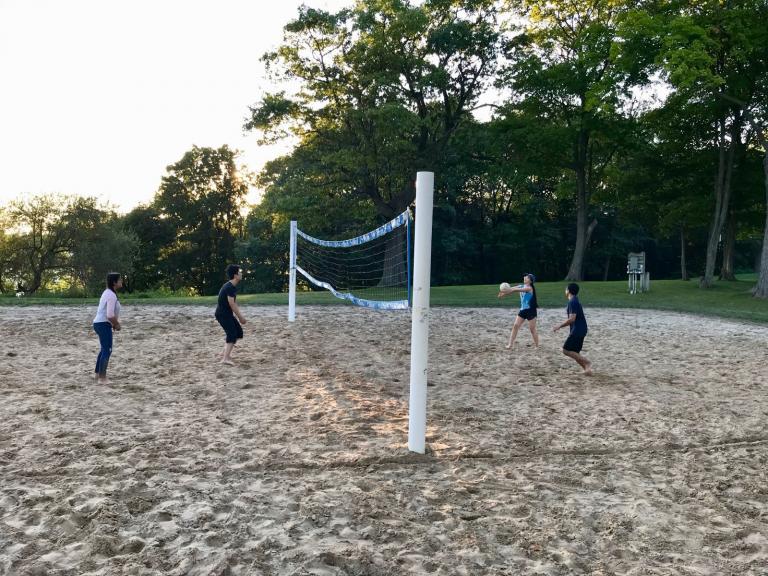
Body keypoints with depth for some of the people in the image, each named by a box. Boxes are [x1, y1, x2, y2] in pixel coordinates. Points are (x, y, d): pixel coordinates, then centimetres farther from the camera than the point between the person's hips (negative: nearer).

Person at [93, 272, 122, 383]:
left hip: (100, 323, 11)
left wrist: (115, 323, 11)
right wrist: (117, 324, -9)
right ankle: (102, 378, -8)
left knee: (104, 349, 22)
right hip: (103, 324, -11)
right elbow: (110, 315, -25)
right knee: (107, 350, -9)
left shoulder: (108, 293, 13)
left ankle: (98, 375, 33)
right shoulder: (111, 295, -19)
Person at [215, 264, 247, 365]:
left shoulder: (232, 286, 10)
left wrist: (240, 316, 12)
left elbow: (234, 303, 15)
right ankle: (225, 359, -18)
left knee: (238, 331, 14)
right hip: (222, 314, -10)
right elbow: (232, 304, -24)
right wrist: (240, 317, -17)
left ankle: (226, 353, 21)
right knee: (232, 334, -15)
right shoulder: (230, 287, -21)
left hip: (227, 314, 10)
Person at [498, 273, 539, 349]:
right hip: (523, 310, 7)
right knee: (515, 326, -1)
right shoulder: (521, 286, 7)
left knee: (532, 329, 0)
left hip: (530, 310, -7)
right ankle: (510, 344, 1)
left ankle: (537, 346, 12)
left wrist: (508, 290, -42)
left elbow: (517, 290, -30)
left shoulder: (530, 288, -14)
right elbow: (513, 289, -8)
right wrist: (504, 292, -26)